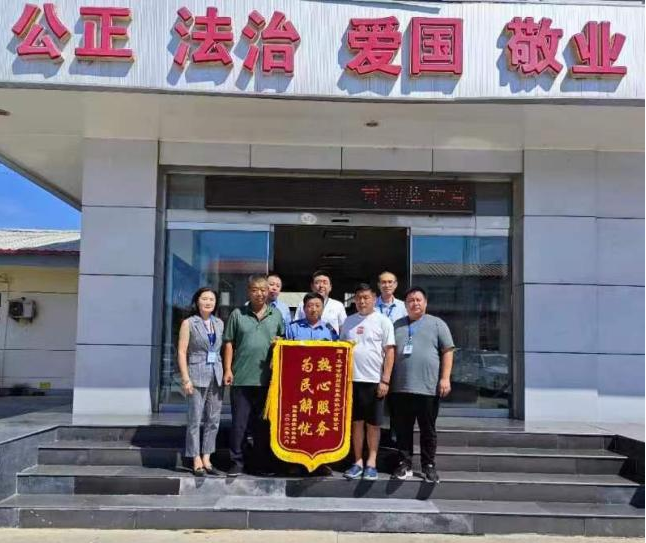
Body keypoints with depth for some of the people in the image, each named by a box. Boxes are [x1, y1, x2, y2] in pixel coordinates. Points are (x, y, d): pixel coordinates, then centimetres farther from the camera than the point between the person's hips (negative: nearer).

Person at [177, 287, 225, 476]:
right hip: (197, 376, -4)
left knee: (213, 420, 6)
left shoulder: (219, 323, 12)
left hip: (216, 376, 5)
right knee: (195, 419, -2)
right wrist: (186, 379, -12)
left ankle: (206, 458, 16)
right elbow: (182, 352, -5)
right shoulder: (188, 323, 0)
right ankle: (196, 461, 5)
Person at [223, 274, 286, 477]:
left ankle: (264, 463, 20)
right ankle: (237, 462, 13)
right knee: (239, 422, 2)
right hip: (242, 378, -2)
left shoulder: (276, 315, 9)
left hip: (267, 379, 2)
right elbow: (229, 344, 4)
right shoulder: (237, 314, 3)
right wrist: (228, 370, -3)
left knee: (263, 422, 11)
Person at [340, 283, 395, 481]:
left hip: (374, 380, -4)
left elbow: (390, 352, -4)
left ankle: (371, 463, 14)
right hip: (352, 379, 4)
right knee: (356, 421, 9)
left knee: (373, 423, 5)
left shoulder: (383, 321, -1)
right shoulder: (349, 321, 11)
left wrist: (385, 380, -10)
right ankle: (358, 462, 18)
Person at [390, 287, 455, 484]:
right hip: (400, 388, 3)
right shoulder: (397, 325, 14)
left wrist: (445, 378, -9)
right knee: (403, 429, 7)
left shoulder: (437, 324, 5)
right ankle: (405, 464, 18)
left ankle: (429, 465, 17)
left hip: (428, 387, -3)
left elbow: (447, 352, 0)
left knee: (428, 430, 6)